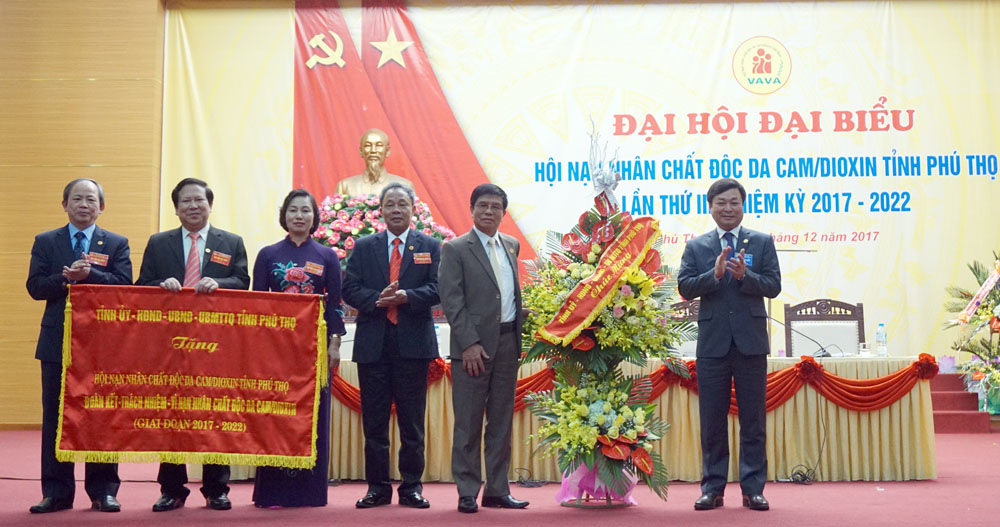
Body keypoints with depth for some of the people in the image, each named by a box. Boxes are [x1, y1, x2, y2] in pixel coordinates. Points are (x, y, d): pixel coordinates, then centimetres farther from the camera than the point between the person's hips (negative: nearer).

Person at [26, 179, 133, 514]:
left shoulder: (116, 244, 7)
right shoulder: (46, 242, 10)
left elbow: (124, 285, -7)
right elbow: (35, 287, -1)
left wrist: (88, 274, -20)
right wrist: (66, 277, -18)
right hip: (58, 343, 1)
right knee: (55, 417, 4)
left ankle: (103, 491, 10)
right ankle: (56, 492, 12)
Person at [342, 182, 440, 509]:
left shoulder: (430, 246, 9)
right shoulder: (364, 247, 11)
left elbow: (437, 289, -2)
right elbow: (349, 289, 3)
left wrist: (407, 296, -18)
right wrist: (378, 299, -14)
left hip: (413, 342, -1)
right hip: (373, 343, 1)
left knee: (412, 421, 4)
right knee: (374, 420, 5)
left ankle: (411, 487, 12)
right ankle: (377, 487, 13)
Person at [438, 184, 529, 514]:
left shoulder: (511, 246, 14)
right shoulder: (455, 249, -3)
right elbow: (451, 301, -9)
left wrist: (521, 333, 8)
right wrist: (469, 343, -16)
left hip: (508, 343, 5)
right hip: (473, 345, -5)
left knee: (501, 421, 10)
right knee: (468, 423, 0)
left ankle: (497, 490, 18)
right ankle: (467, 492, 8)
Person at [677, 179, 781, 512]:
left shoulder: (762, 242, 6)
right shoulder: (696, 246, 8)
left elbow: (773, 285, -2)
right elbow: (685, 288, -2)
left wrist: (744, 275, -19)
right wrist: (715, 274, -17)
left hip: (751, 342, -1)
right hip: (712, 343, 1)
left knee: (753, 420, 4)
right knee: (712, 420, 6)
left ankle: (753, 488, 11)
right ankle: (713, 488, 14)